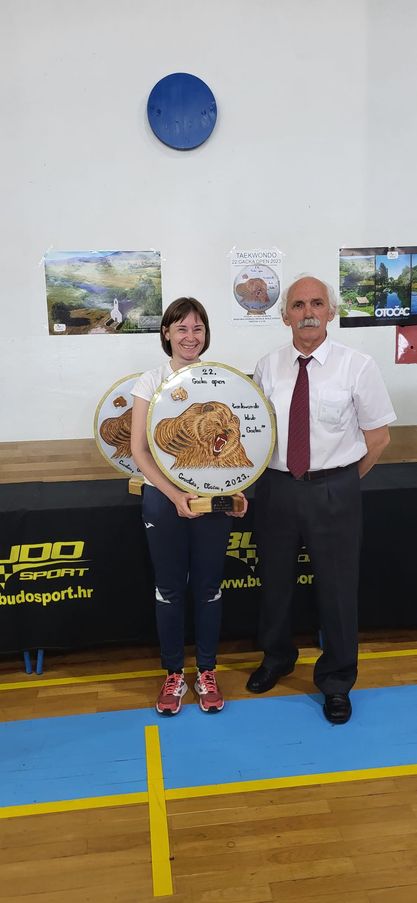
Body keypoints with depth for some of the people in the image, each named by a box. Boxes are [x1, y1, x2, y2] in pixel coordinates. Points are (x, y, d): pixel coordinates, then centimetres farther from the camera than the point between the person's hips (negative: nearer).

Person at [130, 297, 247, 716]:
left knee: (208, 587, 11)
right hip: (163, 498, -1)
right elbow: (139, 450, -7)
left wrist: (236, 489, -12)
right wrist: (175, 495, -17)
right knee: (169, 590, 10)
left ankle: (206, 672, 30)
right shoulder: (151, 381, -3)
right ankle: (173, 674, 29)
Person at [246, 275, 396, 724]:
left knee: (337, 587, 9)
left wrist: (341, 481, -1)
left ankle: (337, 681, 34)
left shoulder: (357, 366, -8)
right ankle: (276, 657, 46)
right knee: (275, 581, 19)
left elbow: (378, 436, -2)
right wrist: (265, 475, 3)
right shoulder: (266, 367, 2)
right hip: (275, 488, 3)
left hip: (333, 491, -3)